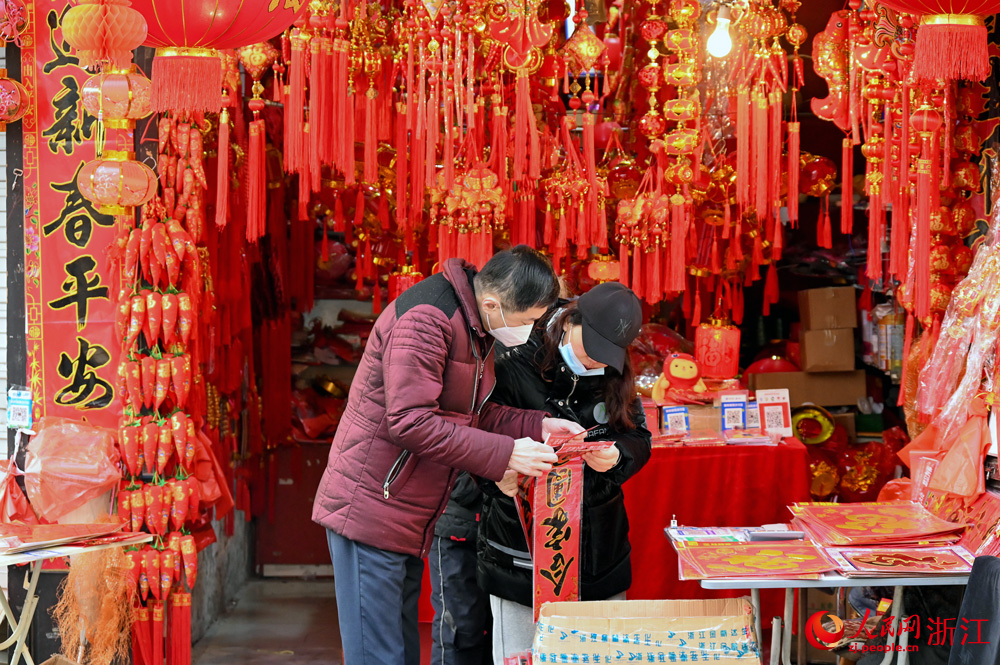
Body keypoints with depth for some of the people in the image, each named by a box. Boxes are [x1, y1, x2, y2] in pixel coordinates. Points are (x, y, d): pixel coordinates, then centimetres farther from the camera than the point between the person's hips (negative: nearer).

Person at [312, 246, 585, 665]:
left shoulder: (479, 329, 11)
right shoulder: (425, 319, -20)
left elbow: (474, 413, 18)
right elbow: (411, 422, -26)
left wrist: (538, 426, 1)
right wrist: (505, 454, -24)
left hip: (410, 522, 10)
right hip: (370, 511, -10)